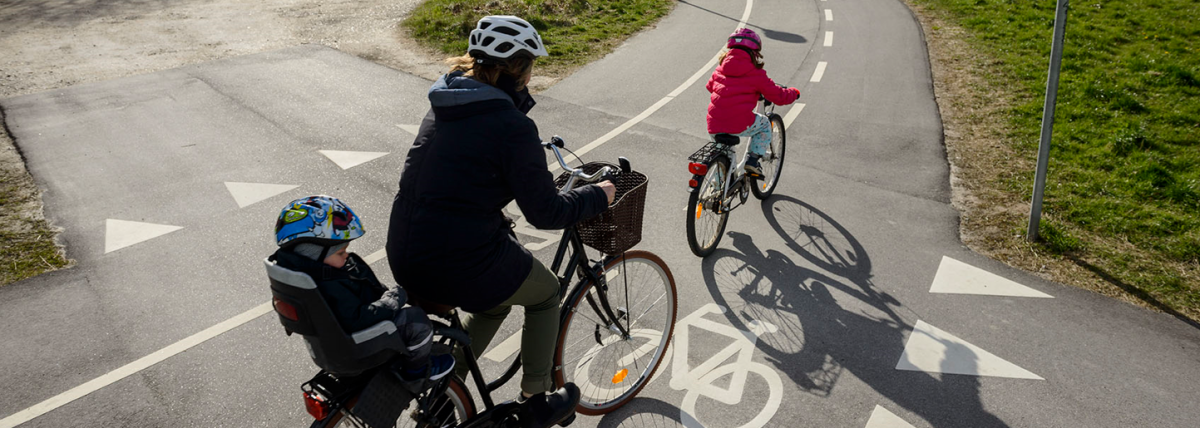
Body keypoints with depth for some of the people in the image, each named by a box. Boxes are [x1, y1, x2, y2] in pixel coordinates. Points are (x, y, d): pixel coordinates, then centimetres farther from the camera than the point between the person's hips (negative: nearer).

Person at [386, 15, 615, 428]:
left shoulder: (444, 105, 9)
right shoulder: (512, 126, -17)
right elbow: (546, 214, -14)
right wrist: (598, 195, 3)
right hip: (461, 266, -8)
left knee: (497, 299, 32)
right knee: (546, 293, 20)